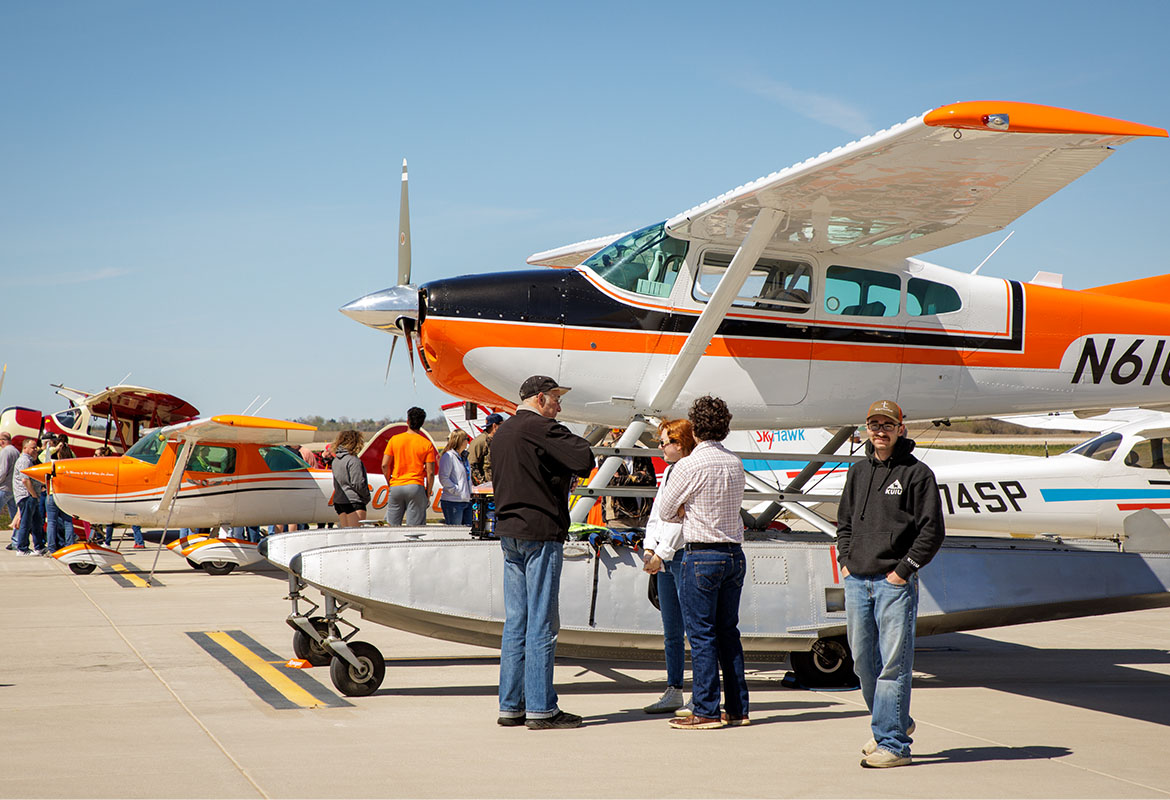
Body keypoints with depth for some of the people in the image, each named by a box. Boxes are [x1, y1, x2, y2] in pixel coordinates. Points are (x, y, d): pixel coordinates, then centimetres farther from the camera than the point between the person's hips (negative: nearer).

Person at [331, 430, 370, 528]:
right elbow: (358, 483, -17)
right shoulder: (353, 460, -14)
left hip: (338, 501, 8)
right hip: (353, 502, -8)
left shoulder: (335, 461, 14)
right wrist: (367, 497, -2)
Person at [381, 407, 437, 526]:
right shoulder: (427, 444, -2)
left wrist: (389, 483, 14)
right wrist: (428, 493, 5)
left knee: (391, 526, 10)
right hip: (415, 487, -2)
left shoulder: (394, 439, 3)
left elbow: (384, 465, 0)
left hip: (396, 486, 2)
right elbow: (430, 472, -5)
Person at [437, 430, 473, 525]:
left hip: (466, 500, 9)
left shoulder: (464, 457, 17)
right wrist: (456, 490, -17)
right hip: (453, 502, -9)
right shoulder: (448, 456, -9)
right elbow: (443, 478, -16)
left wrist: (469, 492, 14)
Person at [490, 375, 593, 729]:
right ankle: (541, 709, -3)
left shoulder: (501, 432, 16)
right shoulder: (542, 428, -11)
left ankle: (511, 706, 13)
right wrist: (579, 442, 3)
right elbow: (584, 461, -19)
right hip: (541, 532, -8)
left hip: (509, 533, 9)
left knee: (515, 623, 10)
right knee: (542, 624, -5)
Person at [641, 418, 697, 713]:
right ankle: (673, 692, 20)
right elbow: (657, 513, 17)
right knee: (671, 633, 13)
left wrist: (662, 553, -18)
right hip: (664, 559, 9)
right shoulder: (668, 471, 17)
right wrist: (649, 549, 5)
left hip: (685, 557, -9)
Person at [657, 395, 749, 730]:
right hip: (735, 552, 6)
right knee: (728, 632, 12)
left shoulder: (690, 466, -12)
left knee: (701, 634, -1)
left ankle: (706, 711, 1)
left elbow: (665, 511, -3)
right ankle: (737, 709, 15)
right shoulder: (735, 463, 7)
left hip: (702, 555, -6)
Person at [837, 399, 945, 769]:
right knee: (863, 662, 11)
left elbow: (932, 531, -6)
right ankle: (895, 723, 29)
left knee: (893, 664, -6)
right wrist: (846, 561, 10)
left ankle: (892, 743, -2)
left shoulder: (917, 473, -4)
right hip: (856, 582, 6)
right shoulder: (858, 472, 14)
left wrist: (903, 571, -10)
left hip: (895, 583, -6)